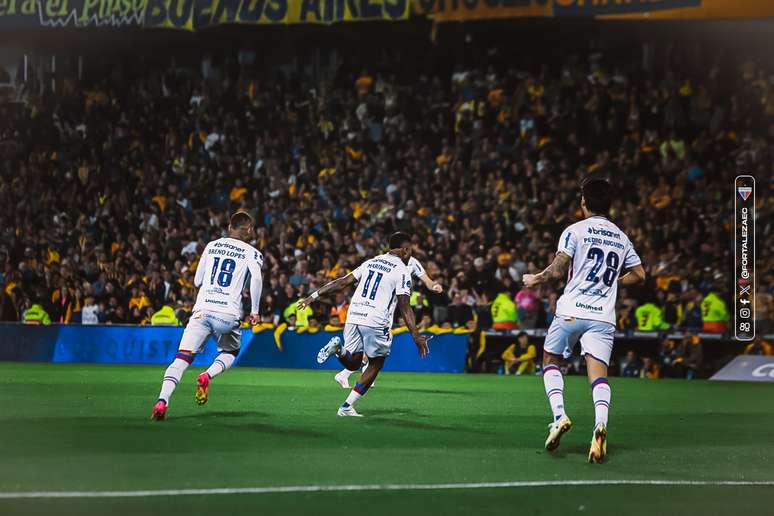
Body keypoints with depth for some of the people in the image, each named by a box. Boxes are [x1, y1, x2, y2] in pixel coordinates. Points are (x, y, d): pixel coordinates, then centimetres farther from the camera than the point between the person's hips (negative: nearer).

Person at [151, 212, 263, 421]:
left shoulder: (211, 246, 18)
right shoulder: (251, 253, 8)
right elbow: (256, 278, -11)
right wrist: (254, 310, -4)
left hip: (202, 310, 2)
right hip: (228, 315, -2)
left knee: (181, 359, -4)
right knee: (229, 353, 25)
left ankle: (162, 400, -26)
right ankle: (207, 375, -6)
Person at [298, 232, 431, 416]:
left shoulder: (371, 262, 17)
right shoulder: (402, 271, -1)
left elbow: (343, 282, 13)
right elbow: (404, 307, -8)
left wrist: (315, 296, 17)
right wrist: (416, 336, -8)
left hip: (353, 317, 5)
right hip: (375, 322, -5)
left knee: (353, 363, 19)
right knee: (376, 364, 13)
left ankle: (338, 349, -14)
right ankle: (347, 407, 6)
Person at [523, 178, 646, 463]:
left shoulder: (576, 231, -1)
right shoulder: (621, 237, 15)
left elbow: (557, 270, -8)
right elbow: (639, 274, 19)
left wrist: (535, 279, 11)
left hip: (571, 311, -3)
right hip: (603, 316, 3)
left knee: (551, 361, 17)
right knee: (599, 374, -5)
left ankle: (559, 416, -2)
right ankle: (600, 425, -30)